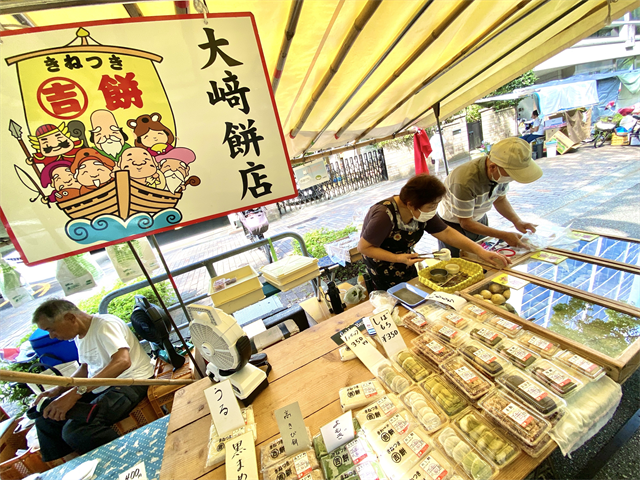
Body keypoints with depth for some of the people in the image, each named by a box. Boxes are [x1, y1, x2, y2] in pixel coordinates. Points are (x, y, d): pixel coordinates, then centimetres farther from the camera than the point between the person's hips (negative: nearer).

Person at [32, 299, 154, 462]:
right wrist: (59, 389, 8)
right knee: (45, 418, 7)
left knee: (75, 430, -26)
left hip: (131, 382, -10)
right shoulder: (80, 335, 11)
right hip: (100, 387, 10)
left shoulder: (105, 324, -18)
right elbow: (85, 369, 25)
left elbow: (123, 361, -33)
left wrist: (76, 392, -34)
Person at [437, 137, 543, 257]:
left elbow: (500, 199, 5)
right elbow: (466, 223, -26)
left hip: (480, 219, 6)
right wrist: (504, 235, -25)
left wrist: (516, 220, -11)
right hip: (455, 224, -6)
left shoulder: (502, 172, -16)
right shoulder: (465, 182, -36)